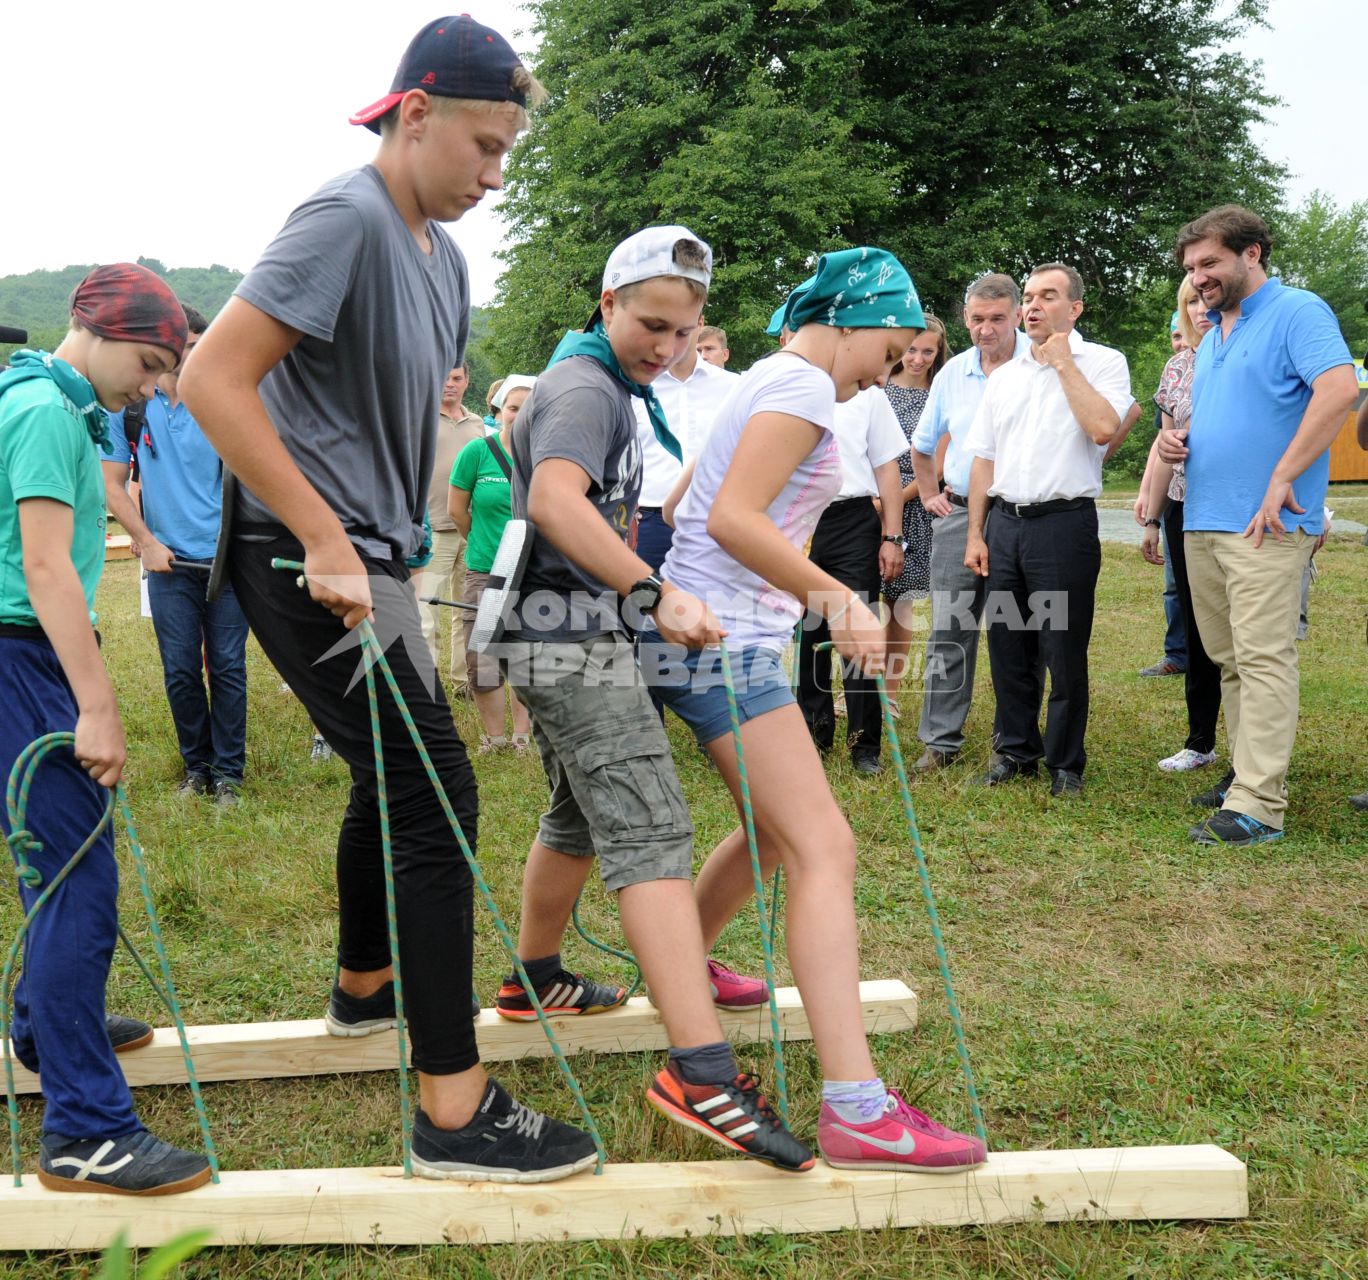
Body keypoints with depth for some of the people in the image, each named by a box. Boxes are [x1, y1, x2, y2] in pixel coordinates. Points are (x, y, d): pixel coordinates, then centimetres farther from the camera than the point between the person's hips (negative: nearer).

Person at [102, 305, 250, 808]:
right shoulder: (129, 407, 2)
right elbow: (112, 484, 5)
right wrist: (147, 543, -2)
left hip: (227, 559, -1)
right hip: (169, 561, 1)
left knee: (228, 667, 2)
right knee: (180, 671, 5)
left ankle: (227, 771, 13)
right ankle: (196, 766, 21)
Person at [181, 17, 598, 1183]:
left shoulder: (440, 251, 11)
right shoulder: (348, 220, -17)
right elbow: (214, 379, -23)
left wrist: (401, 539, 15)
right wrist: (327, 541, -23)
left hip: (368, 558, 10)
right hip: (309, 562, -10)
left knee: (395, 773, 23)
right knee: (435, 795, -12)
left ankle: (365, 986, 46)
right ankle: (456, 1110, -6)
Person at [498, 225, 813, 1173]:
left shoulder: (610, 387, 20)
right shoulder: (585, 388, -14)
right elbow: (555, 500, -34)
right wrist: (655, 594, -41)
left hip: (576, 638, 11)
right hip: (573, 641, -11)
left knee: (580, 817, 23)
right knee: (651, 835, -19)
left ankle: (535, 980, 41)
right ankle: (700, 1074, -25)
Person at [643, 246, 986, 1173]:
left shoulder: (771, 382, 22)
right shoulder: (804, 385, -9)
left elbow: (692, 503, 28)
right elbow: (734, 519, -22)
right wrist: (841, 600, -22)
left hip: (702, 634, 11)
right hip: (723, 637, -11)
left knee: (779, 832, 23)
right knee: (825, 850, -16)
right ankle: (856, 1107, -21)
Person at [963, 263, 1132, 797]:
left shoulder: (1103, 362, 0)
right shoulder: (1004, 377, 15)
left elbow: (1103, 429, -19)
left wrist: (1063, 361, -10)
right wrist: (974, 535, 9)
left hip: (1064, 523, -5)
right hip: (1005, 523, 5)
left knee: (1064, 651, 0)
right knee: (1007, 646, 10)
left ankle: (1066, 763, 12)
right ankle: (1015, 750, 23)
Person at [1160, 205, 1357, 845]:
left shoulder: (1296, 312, -6)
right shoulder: (1212, 332, 21)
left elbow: (1340, 388, -22)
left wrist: (1282, 480, -22)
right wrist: (1173, 440, 7)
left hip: (1264, 525, -9)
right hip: (1202, 522, 9)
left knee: (1263, 658, -10)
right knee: (1228, 659, 12)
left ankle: (1256, 805, -11)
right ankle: (1249, 769, 23)